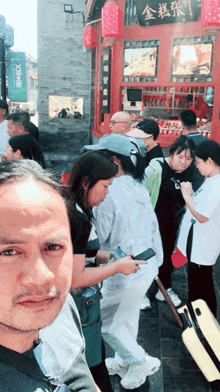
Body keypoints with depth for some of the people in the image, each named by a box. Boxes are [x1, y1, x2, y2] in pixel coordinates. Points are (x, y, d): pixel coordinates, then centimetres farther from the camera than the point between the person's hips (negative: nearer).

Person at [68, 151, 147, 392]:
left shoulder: (71, 208, 3)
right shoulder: (77, 219, -28)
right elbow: (75, 279, -27)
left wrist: (111, 256, 2)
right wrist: (118, 266, -18)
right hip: (79, 309, -9)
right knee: (92, 366, 11)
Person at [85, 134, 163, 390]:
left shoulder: (108, 192, -22)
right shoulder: (139, 188, 4)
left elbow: (99, 237, -17)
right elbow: (152, 226, 10)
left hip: (125, 272, -9)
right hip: (147, 266, 9)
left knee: (107, 324, 12)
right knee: (128, 318, 26)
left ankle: (142, 361, 24)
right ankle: (124, 362, 44)